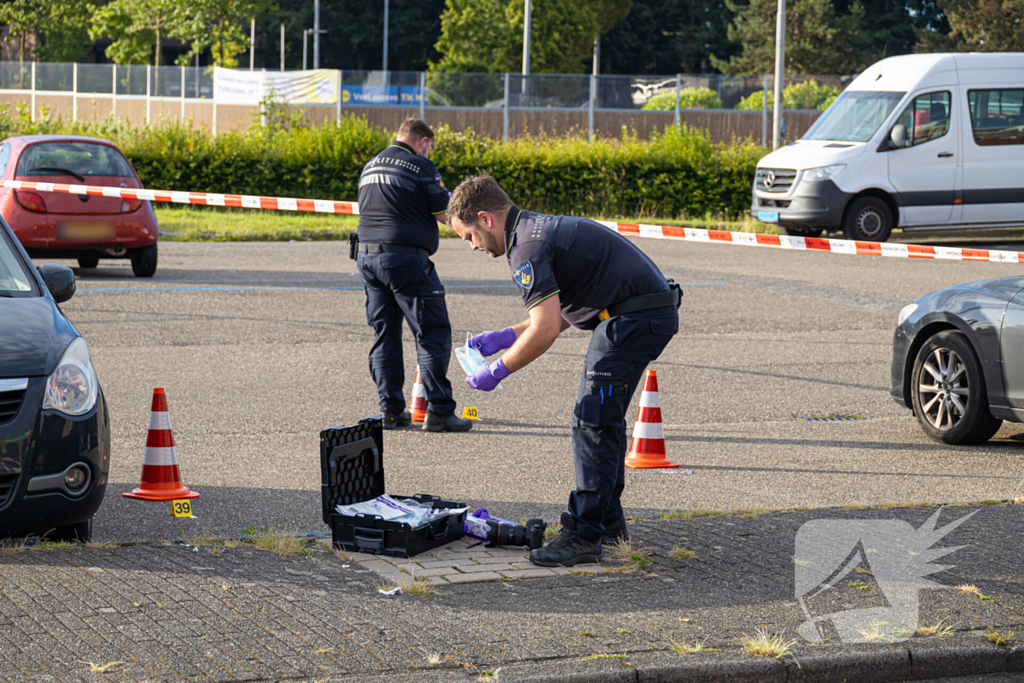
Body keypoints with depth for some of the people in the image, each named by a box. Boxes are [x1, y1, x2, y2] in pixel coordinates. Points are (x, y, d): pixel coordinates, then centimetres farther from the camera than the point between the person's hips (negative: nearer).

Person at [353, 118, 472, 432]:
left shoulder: (369, 168, 18)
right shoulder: (420, 166, -6)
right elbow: (445, 214, -6)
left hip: (367, 255, 8)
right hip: (405, 258, -7)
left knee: (384, 334, 12)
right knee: (433, 332, -2)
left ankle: (391, 410, 11)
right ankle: (438, 411, -6)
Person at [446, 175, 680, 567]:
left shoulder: (527, 246, -14)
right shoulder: (539, 229, 19)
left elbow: (546, 330, -21)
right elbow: (559, 315, 27)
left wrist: (496, 371, -10)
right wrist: (503, 337, 24)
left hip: (635, 319, -11)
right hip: (653, 313, 11)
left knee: (593, 421, -8)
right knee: (603, 417, 19)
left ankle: (584, 537, -7)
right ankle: (608, 519, 27)